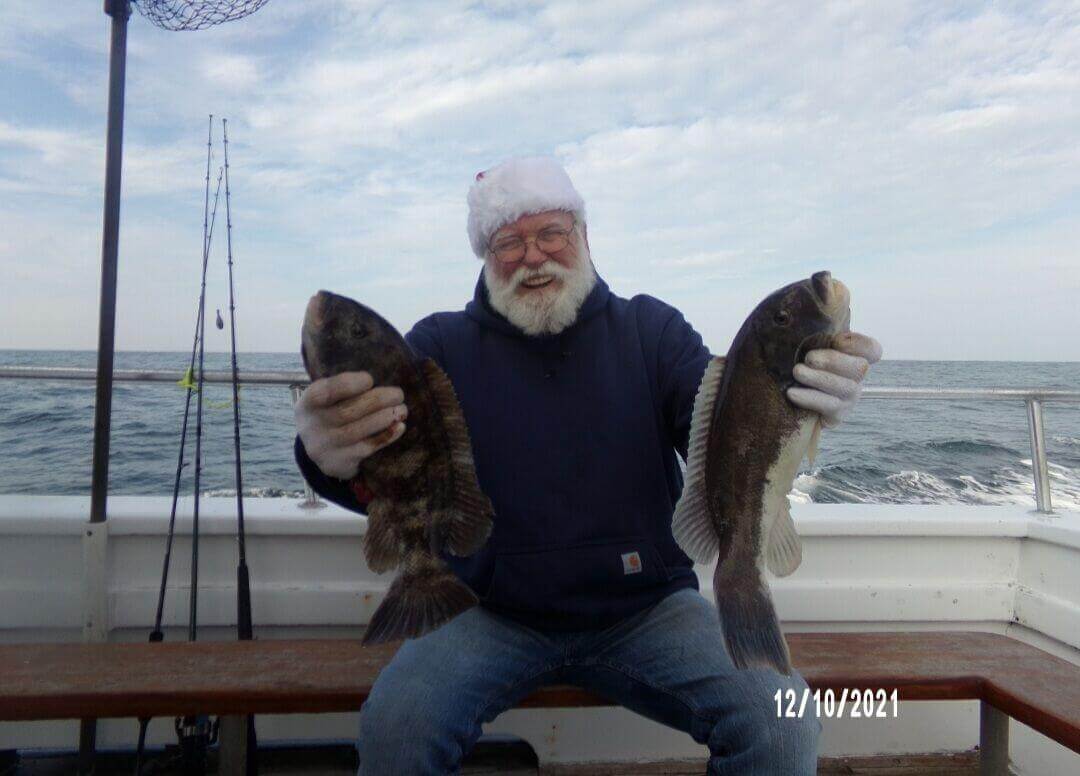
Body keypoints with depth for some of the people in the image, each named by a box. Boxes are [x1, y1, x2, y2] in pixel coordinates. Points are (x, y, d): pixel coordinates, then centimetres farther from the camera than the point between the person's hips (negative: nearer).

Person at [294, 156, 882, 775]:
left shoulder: (655, 330, 2)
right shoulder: (440, 346, 0)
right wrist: (339, 461, -40)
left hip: (648, 610, 1)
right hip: (492, 617, 0)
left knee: (783, 724, -18)